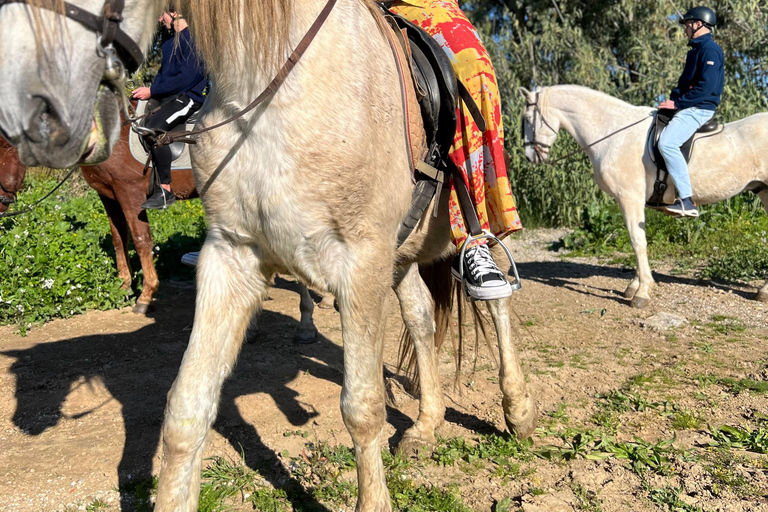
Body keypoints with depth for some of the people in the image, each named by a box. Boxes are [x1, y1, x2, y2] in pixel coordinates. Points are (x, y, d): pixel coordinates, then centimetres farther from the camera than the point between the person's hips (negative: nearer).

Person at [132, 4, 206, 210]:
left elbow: (187, 78, -21)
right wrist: (148, 90, 3)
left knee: (154, 128, -30)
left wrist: (153, 91, -17)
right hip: (167, 97, 10)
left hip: (189, 97, -10)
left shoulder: (192, 38, -13)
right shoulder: (170, 38, 16)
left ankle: (166, 191, -22)